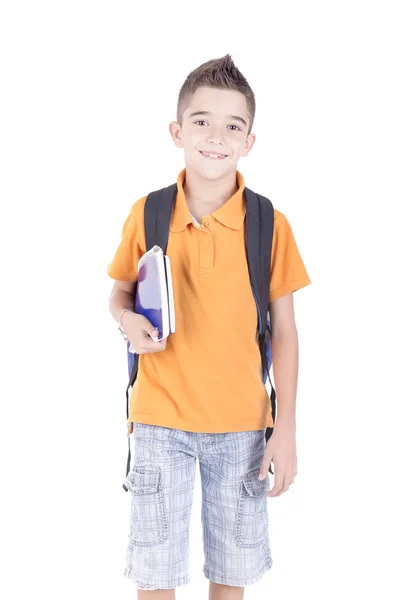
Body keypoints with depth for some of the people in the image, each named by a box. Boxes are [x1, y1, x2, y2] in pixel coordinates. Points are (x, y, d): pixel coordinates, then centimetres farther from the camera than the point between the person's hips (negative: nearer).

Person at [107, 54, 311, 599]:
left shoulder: (269, 224, -6)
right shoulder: (146, 213, -4)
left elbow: (284, 330, -2)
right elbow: (120, 291, 10)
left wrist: (286, 428, -5)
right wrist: (128, 321, -14)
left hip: (241, 421, 0)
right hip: (160, 416, 0)